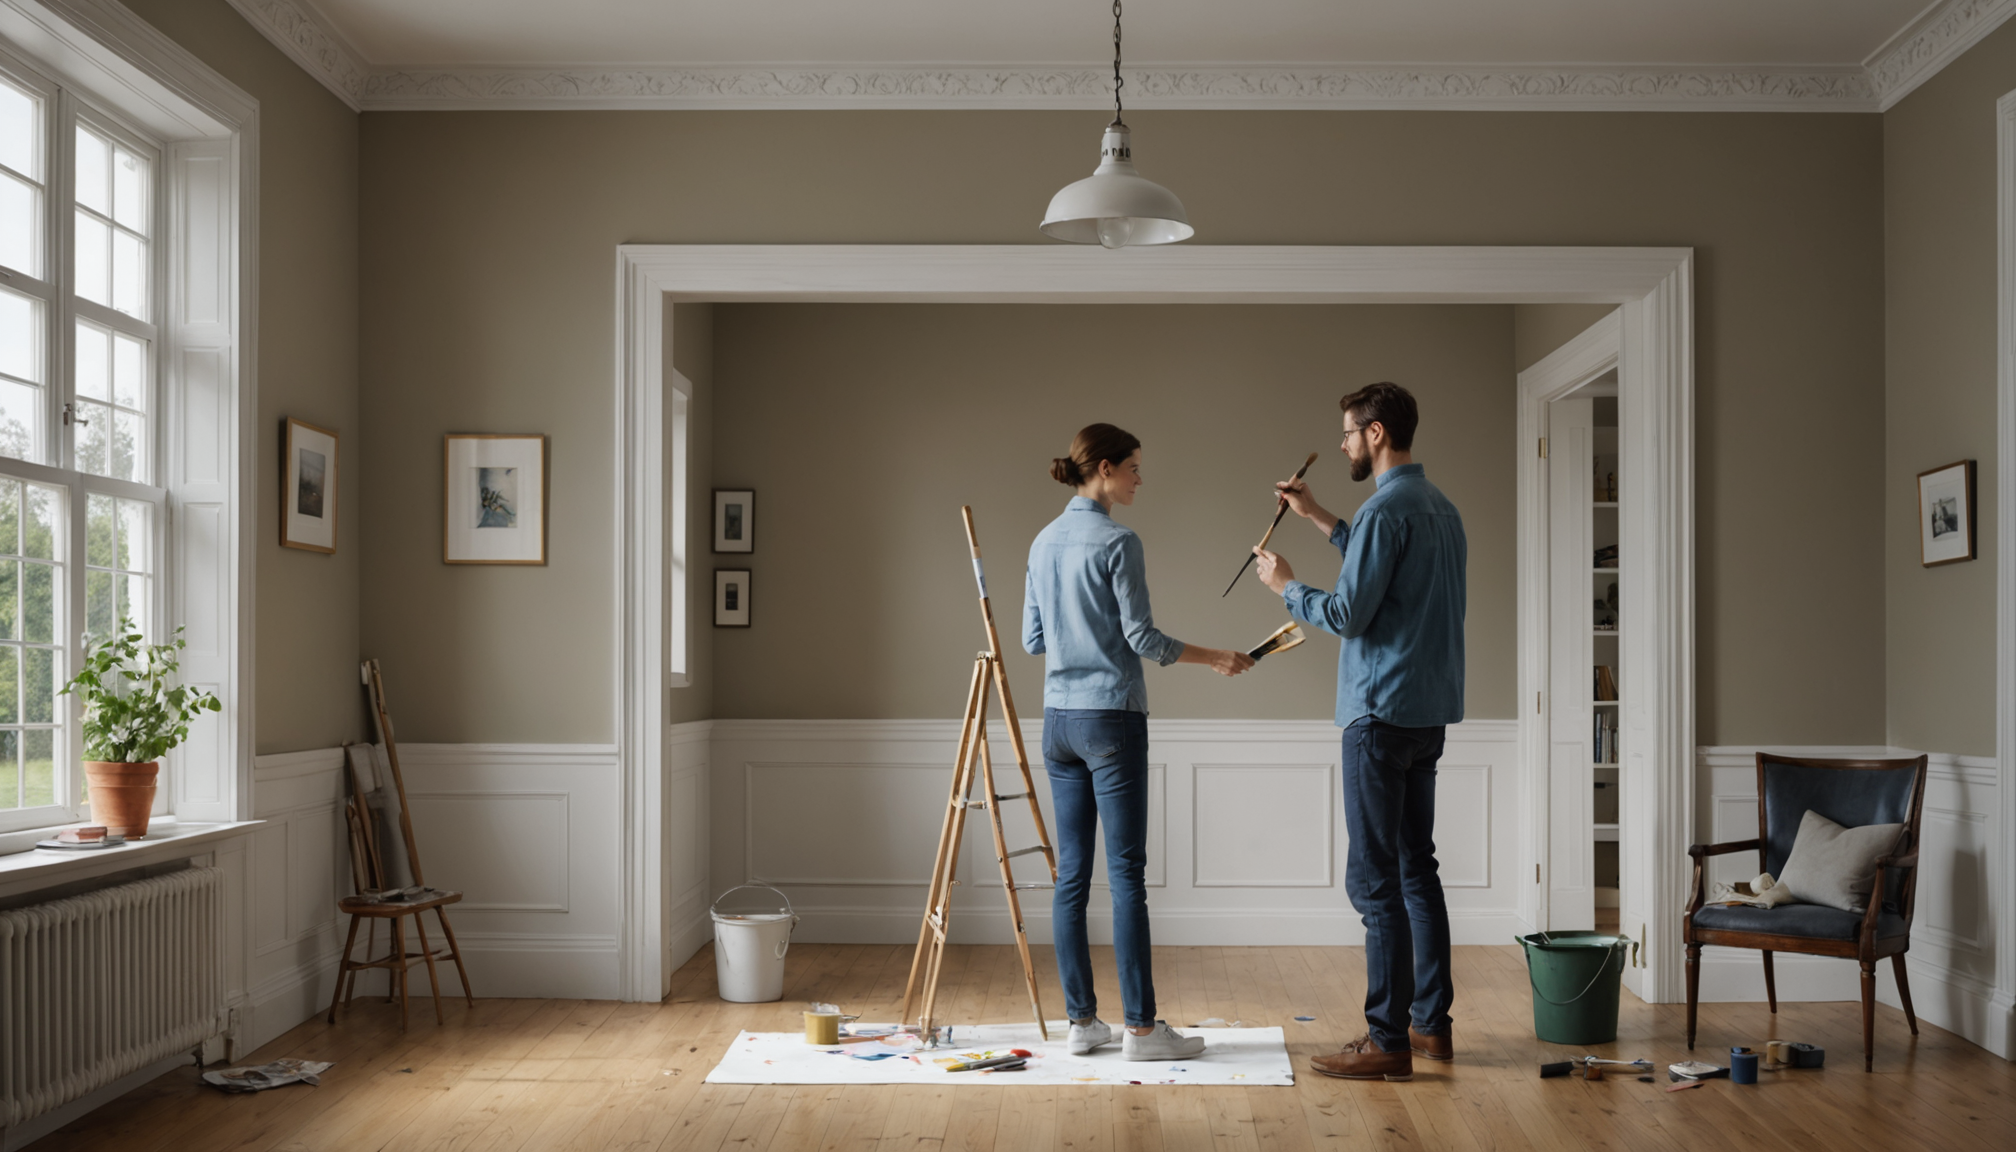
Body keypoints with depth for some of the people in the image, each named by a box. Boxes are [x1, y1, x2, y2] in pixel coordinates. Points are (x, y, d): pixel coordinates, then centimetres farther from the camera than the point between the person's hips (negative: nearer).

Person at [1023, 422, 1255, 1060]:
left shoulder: (1044, 542, 11)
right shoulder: (1117, 541, -12)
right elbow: (1140, 635, -13)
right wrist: (1214, 658, -1)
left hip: (1059, 719, 7)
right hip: (1111, 719, -7)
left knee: (1071, 872, 8)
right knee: (1125, 873, -4)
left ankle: (1081, 1020, 12)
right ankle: (1140, 1026, 0)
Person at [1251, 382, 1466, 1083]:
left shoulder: (1387, 509, -16)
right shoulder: (1440, 508, 14)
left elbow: (1349, 613, -17)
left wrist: (1285, 586, 0)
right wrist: (1319, 519, 29)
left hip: (1384, 713, -10)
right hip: (1429, 710, 10)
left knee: (1375, 879, -6)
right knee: (1415, 868, 16)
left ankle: (1388, 1043, -3)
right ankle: (1430, 1023, 22)